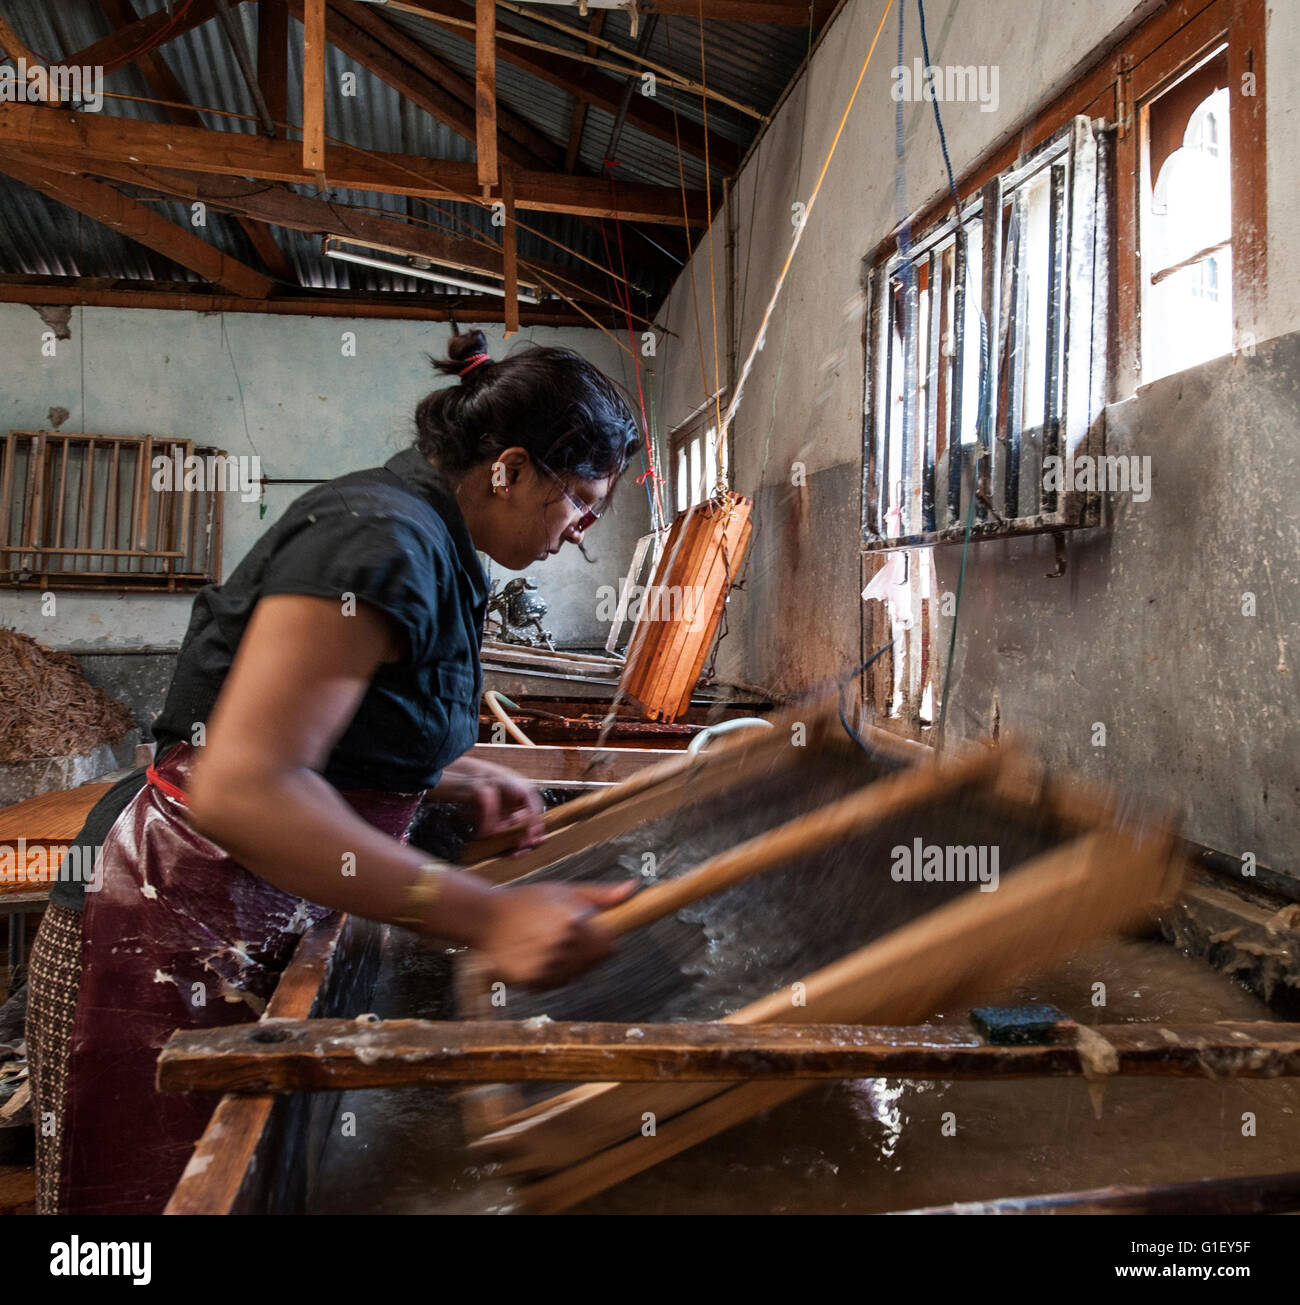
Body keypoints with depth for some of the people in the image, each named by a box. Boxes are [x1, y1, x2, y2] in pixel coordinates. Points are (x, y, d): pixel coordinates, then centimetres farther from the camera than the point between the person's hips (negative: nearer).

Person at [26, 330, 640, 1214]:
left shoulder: (428, 542, 8)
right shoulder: (385, 542, -23)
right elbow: (239, 789, -33)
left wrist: (462, 781, 9)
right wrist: (488, 918, -35)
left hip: (254, 932, 10)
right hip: (173, 940, -9)